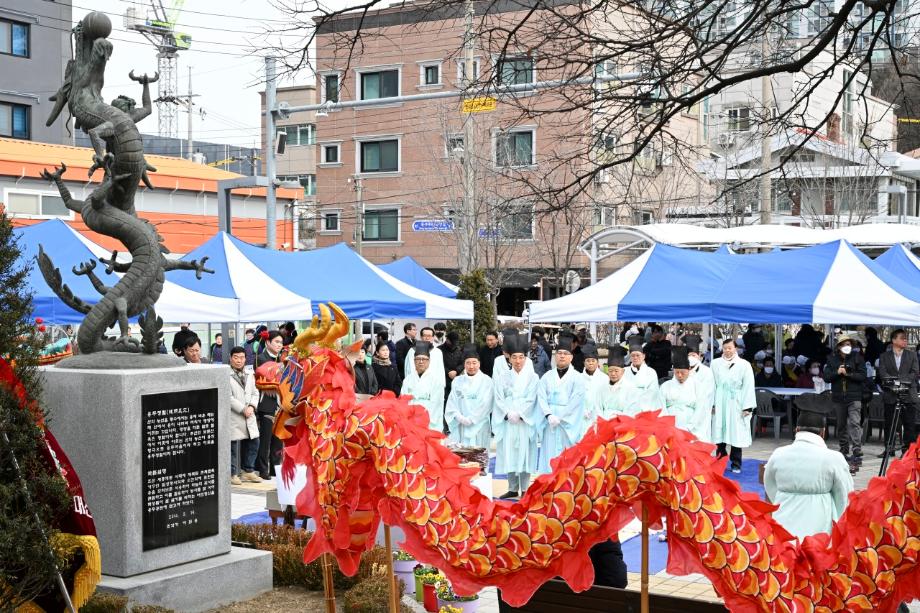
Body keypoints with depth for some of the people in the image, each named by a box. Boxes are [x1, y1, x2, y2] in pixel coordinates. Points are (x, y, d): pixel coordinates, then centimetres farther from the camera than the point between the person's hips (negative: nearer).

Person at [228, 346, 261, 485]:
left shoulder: (249, 375, 17)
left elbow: (255, 393, 15)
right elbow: (228, 397, -13)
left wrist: (252, 406, -4)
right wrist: (243, 409, -13)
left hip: (249, 416, 7)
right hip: (234, 416, -7)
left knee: (253, 443, 8)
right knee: (234, 445, -4)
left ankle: (248, 471, 21)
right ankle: (233, 474, 7)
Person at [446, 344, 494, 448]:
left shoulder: (486, 380, 3)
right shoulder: (457, 381, 13)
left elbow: (485, 404, -5)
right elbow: (452, 402, 7)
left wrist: (471, 419, -10)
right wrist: (459, 417, -8)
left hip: (478, 426, -3)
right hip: (459, 425, 3)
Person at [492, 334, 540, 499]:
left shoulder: (533, 378, 3)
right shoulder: (504, 379, 10)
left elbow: (531, 399, -5)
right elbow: (499, 399, 2)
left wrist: (518, 414, -15)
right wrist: (509, 414, -12)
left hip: (525, 422, -3)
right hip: (507, 422, 3)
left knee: (524, 454, -3)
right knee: (509, 455, 3)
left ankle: (524, 490, 3)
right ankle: (513, 489, 12)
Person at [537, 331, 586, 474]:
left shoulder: (577, 378, 2)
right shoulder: (547, 377, 11)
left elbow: (575, 400, -7)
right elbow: (541, 397, 2)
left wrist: (559, 417, -14)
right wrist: (549, 415, -14)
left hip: (569, 424, -2)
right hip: (550, 424, 3)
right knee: (550, 457, 1)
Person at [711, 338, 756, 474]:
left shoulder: (744, 365, -2)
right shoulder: (715, 363, 4)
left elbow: (748, 387, -4)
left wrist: (747, 407, -8)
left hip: (736, 406, -2)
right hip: (719, 406, 2)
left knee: (736, 435, 2)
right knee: (719, 435, 5)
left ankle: (736, 465, 12)